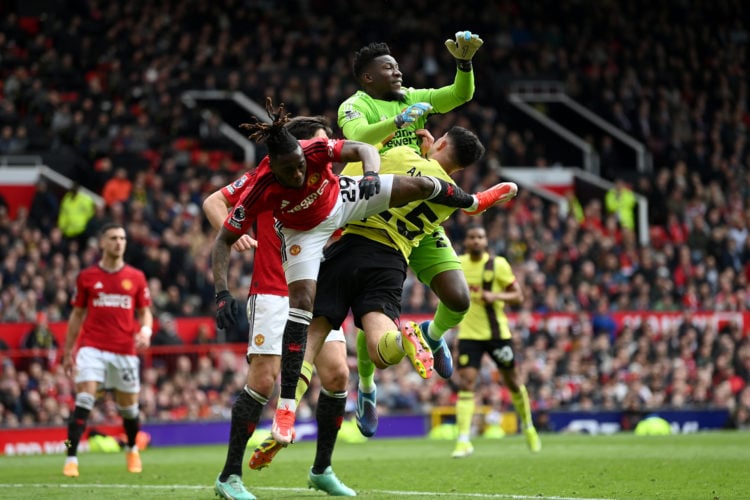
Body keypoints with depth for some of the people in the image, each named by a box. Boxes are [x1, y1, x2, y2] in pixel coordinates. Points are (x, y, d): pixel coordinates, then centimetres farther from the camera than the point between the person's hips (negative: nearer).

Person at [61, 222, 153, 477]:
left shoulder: (136, 278, 7)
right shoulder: (86, 277, 5)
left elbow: (144, 312, 11)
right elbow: (77, 315, 12)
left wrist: (145, 331, -11)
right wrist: (68, 351, 11)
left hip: (125, 351, 2)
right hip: (92, 348, -1)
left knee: (129, 407, 10)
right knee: (84, 400, -17)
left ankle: (132, 449, 39)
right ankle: (71, 459, -17)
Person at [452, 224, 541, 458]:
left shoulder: (498, 264, -8)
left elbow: (518, 296, -8)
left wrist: (495, 296, -25)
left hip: (497, 333, -1)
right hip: (469, 334, 1)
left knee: (512, 382, 11)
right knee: (466, 384, -14)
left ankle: (528, 427, 36)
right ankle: (464, 440, -18)